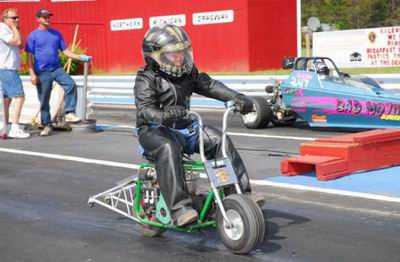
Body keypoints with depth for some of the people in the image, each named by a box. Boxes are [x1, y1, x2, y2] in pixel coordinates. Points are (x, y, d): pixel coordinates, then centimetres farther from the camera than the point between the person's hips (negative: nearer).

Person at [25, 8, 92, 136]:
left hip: (57, 69, 3)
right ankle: (47, 125, 14)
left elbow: (65, 51, 11)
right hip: (42, 72, -3)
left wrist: (80, 57, -3)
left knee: (71, 84, -22)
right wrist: (32, 74, -11)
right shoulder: (33, 35, 1)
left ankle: (69, 113, -16)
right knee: (44, 100, 2)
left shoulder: (56, 33, 12)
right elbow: (30, 56, -2)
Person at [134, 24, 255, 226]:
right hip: (155, 130, -6)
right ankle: (179, 207, -42)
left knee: (219, 140, -10)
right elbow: (144, 109, -21)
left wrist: (236, 98, -6)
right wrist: (163, 115, -44)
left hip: (185, 127, 6)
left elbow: (210, 86, 8)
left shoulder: (188, 74, 11)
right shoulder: (146, 80, -9)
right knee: (169, 149, -37)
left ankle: (239, 192, -4)